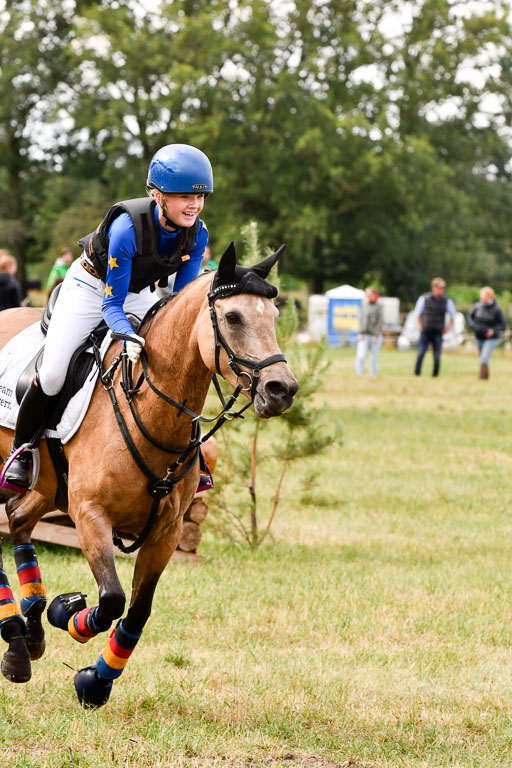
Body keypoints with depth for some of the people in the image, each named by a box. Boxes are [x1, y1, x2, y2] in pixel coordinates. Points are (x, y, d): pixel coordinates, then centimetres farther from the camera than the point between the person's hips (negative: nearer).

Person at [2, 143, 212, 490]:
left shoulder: (197, 234, -21)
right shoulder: (128, 227, -37)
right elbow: (111, 304, -31)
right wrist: (128, 336, -49)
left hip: (139, 292, 5)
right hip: (90, 286, -5)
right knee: (53, 375, -14)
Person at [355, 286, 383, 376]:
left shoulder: (378, 306, -4)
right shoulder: (364, 304, 8)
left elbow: (380, 321, -6)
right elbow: (361, 319, 11)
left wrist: (376, 335, -10)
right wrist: (361, 333, 1)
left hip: (375, 335, -3)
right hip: (364, 335, 3)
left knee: (374, 358, 3)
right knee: (360, 356, -11)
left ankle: (373, 375, 13)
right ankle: (359, 374, -4)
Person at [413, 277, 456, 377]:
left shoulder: (447, 301, 2)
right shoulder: (424, 298, 0)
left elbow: (453, 315, 15)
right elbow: (417, 313, 13)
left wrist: (448, 327, 7)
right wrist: (421, 326, 7)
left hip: (438, 332, 1)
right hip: (425, 331, -1)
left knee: (437, 356, -3)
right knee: (421, 353, -12)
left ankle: (435, 374, 6)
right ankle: (417, 373, -4)